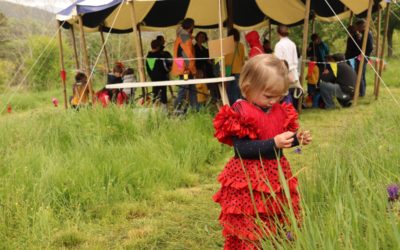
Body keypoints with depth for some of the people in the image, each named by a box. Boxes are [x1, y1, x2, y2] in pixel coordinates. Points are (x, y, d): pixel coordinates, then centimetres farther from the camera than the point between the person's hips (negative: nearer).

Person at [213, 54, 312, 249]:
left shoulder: (280, 111, 7)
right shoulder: (240, 113, -15)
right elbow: (241, 149, -22)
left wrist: (297, 138, -3)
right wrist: (273, 143, -28)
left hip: (276, 175, 7)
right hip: (249, 181, -7)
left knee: (278, 228, 17)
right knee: (250, 233, 0)